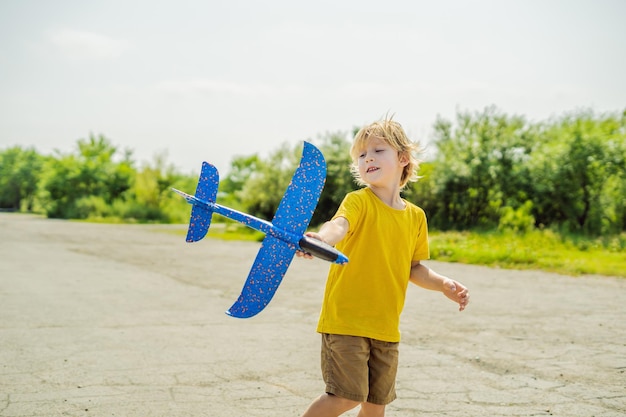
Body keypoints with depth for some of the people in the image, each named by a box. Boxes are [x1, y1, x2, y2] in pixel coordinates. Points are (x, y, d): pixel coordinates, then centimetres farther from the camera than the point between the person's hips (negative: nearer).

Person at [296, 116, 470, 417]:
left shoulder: (415, 216, 8)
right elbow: (339, 224, -31)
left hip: (386, 328, 5)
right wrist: (321, 238, -54)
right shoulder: (359, 201, -9)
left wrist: (444, 285, 0)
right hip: (345, 320, -5)